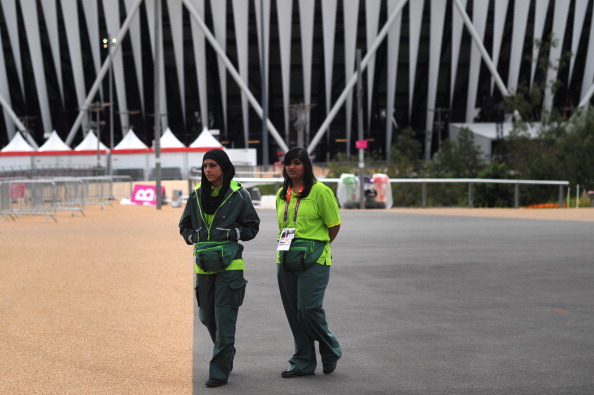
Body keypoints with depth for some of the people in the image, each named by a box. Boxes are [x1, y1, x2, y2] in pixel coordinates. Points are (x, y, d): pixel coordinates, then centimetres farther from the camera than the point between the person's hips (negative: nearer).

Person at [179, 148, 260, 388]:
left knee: (224, 319, -7)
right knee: (207, 316, 12)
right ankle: (227, 356, 36)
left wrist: (228, 234, -11)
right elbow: (185, 226, 17)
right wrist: (196, 238, -2)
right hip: (203, 265, 5)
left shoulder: (239, 195, -3)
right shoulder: (196, 195, 7)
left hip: (230, 265, -4)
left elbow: (252, 227, 3)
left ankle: (220, 371, -2)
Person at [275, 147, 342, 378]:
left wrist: (318, 247, 7)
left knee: (308, 309, -13)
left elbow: (334, 225, -2)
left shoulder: (320, 191, -7)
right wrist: (287, 243, 13)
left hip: (313, 261, -6)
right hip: (286, 260, 6)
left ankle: (331, 351, 12)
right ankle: (303, 363, 16)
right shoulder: (282, 194, 12)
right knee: (294, 313, 7)